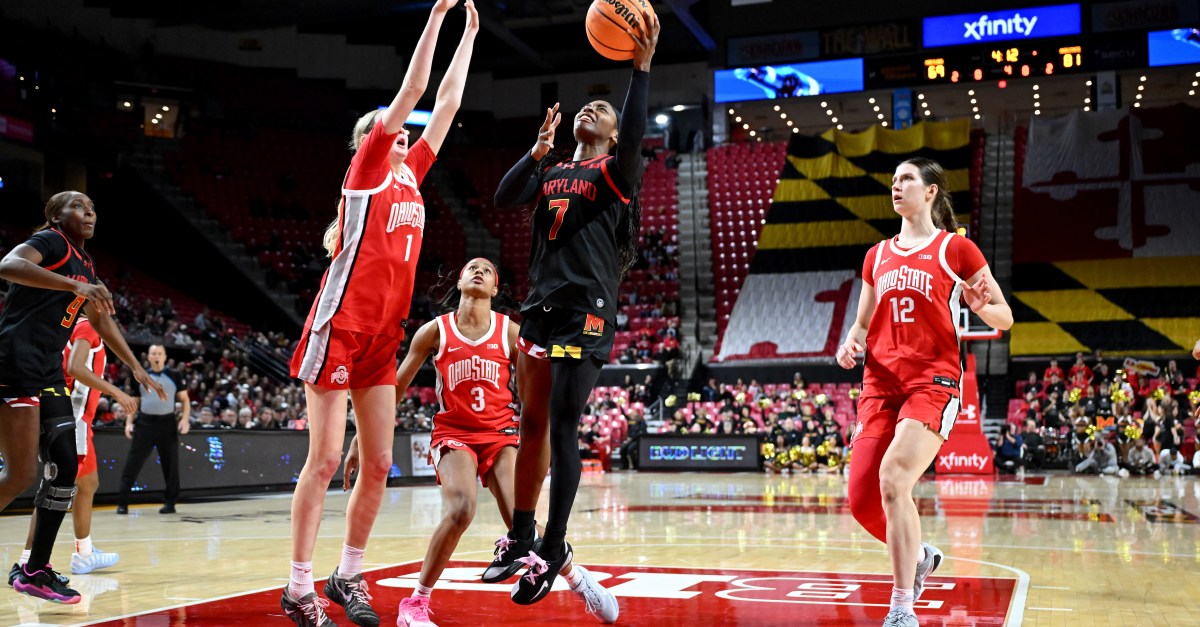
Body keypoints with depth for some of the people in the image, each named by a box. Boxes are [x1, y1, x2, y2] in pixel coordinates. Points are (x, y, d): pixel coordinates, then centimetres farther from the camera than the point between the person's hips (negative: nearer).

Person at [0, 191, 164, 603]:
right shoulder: (50, 241, -5)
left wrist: (136, 368, 34)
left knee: (64, 468, 4)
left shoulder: (84, 266, 20)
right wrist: (76, 286, -34)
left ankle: (35, 572, 12)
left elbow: (103, 321, 31)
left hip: (48, 370, 9)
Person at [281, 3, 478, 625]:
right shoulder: (366, 168, 0)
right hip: (341, 326, -7)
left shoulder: (410, 174, 17)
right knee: (324, 460, -6)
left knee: (378, 465, 6)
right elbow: (412, 89, -6)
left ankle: (348, 575, 17)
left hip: (383, 335, 7)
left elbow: (446, 102, 20)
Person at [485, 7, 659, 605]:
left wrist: (641, 68, -24)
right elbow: (503, 198, 4)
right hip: (540, 308, 6)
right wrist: (538, 150, -6)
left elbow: (633, 141, -18)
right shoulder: (549, 172, 20)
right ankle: (520, 538, 22)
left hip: (585, 314, -6)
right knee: (532, 426, 11)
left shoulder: (614, 171, 5)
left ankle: (552, 550, -2)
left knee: (561, 431, -9)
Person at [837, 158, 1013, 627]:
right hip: (880, 381, 5)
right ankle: (920, 556, 29)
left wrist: (981, 306, -17)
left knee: (893, 478, -26)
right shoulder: (877, 256, 18)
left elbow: (1004, 318, 5)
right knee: (861, 501, -3)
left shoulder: (955, 248, 3)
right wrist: (850, 345, 1)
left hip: (932, 380, -5)